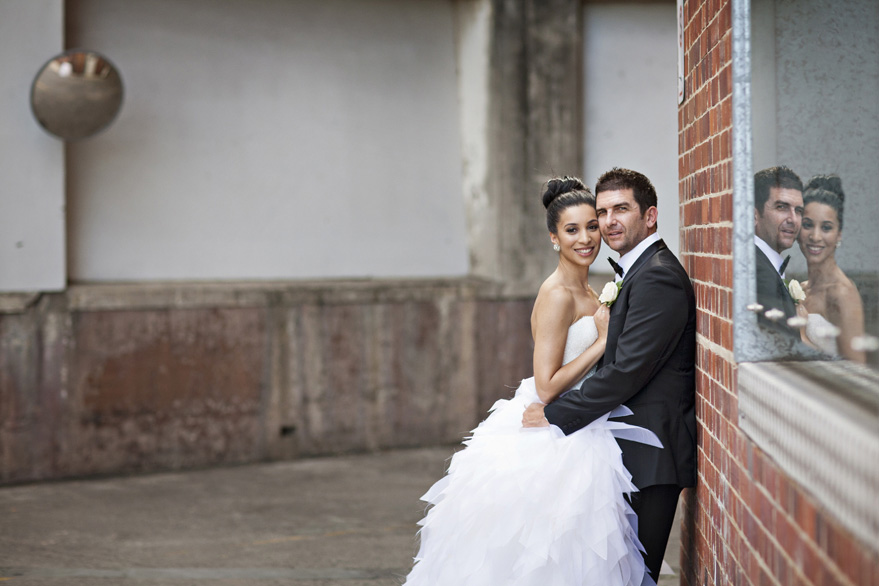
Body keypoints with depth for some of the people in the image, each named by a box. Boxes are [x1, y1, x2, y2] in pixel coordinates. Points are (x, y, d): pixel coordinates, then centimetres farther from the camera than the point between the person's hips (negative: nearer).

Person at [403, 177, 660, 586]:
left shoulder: (585, 292, 11)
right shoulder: (557, 295, -17)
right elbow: (547, 387, -21)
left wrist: (609, 332, 5)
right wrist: (603, 340, -17)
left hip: (577, 441, 9)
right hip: (553, 447, -9)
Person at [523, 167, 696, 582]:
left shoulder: (657, 276, -16)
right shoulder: (639, 272, 18)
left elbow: (627, 370, -21)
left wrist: (557, 416, -15)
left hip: (651, 455, -10)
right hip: (637, 454, 10)